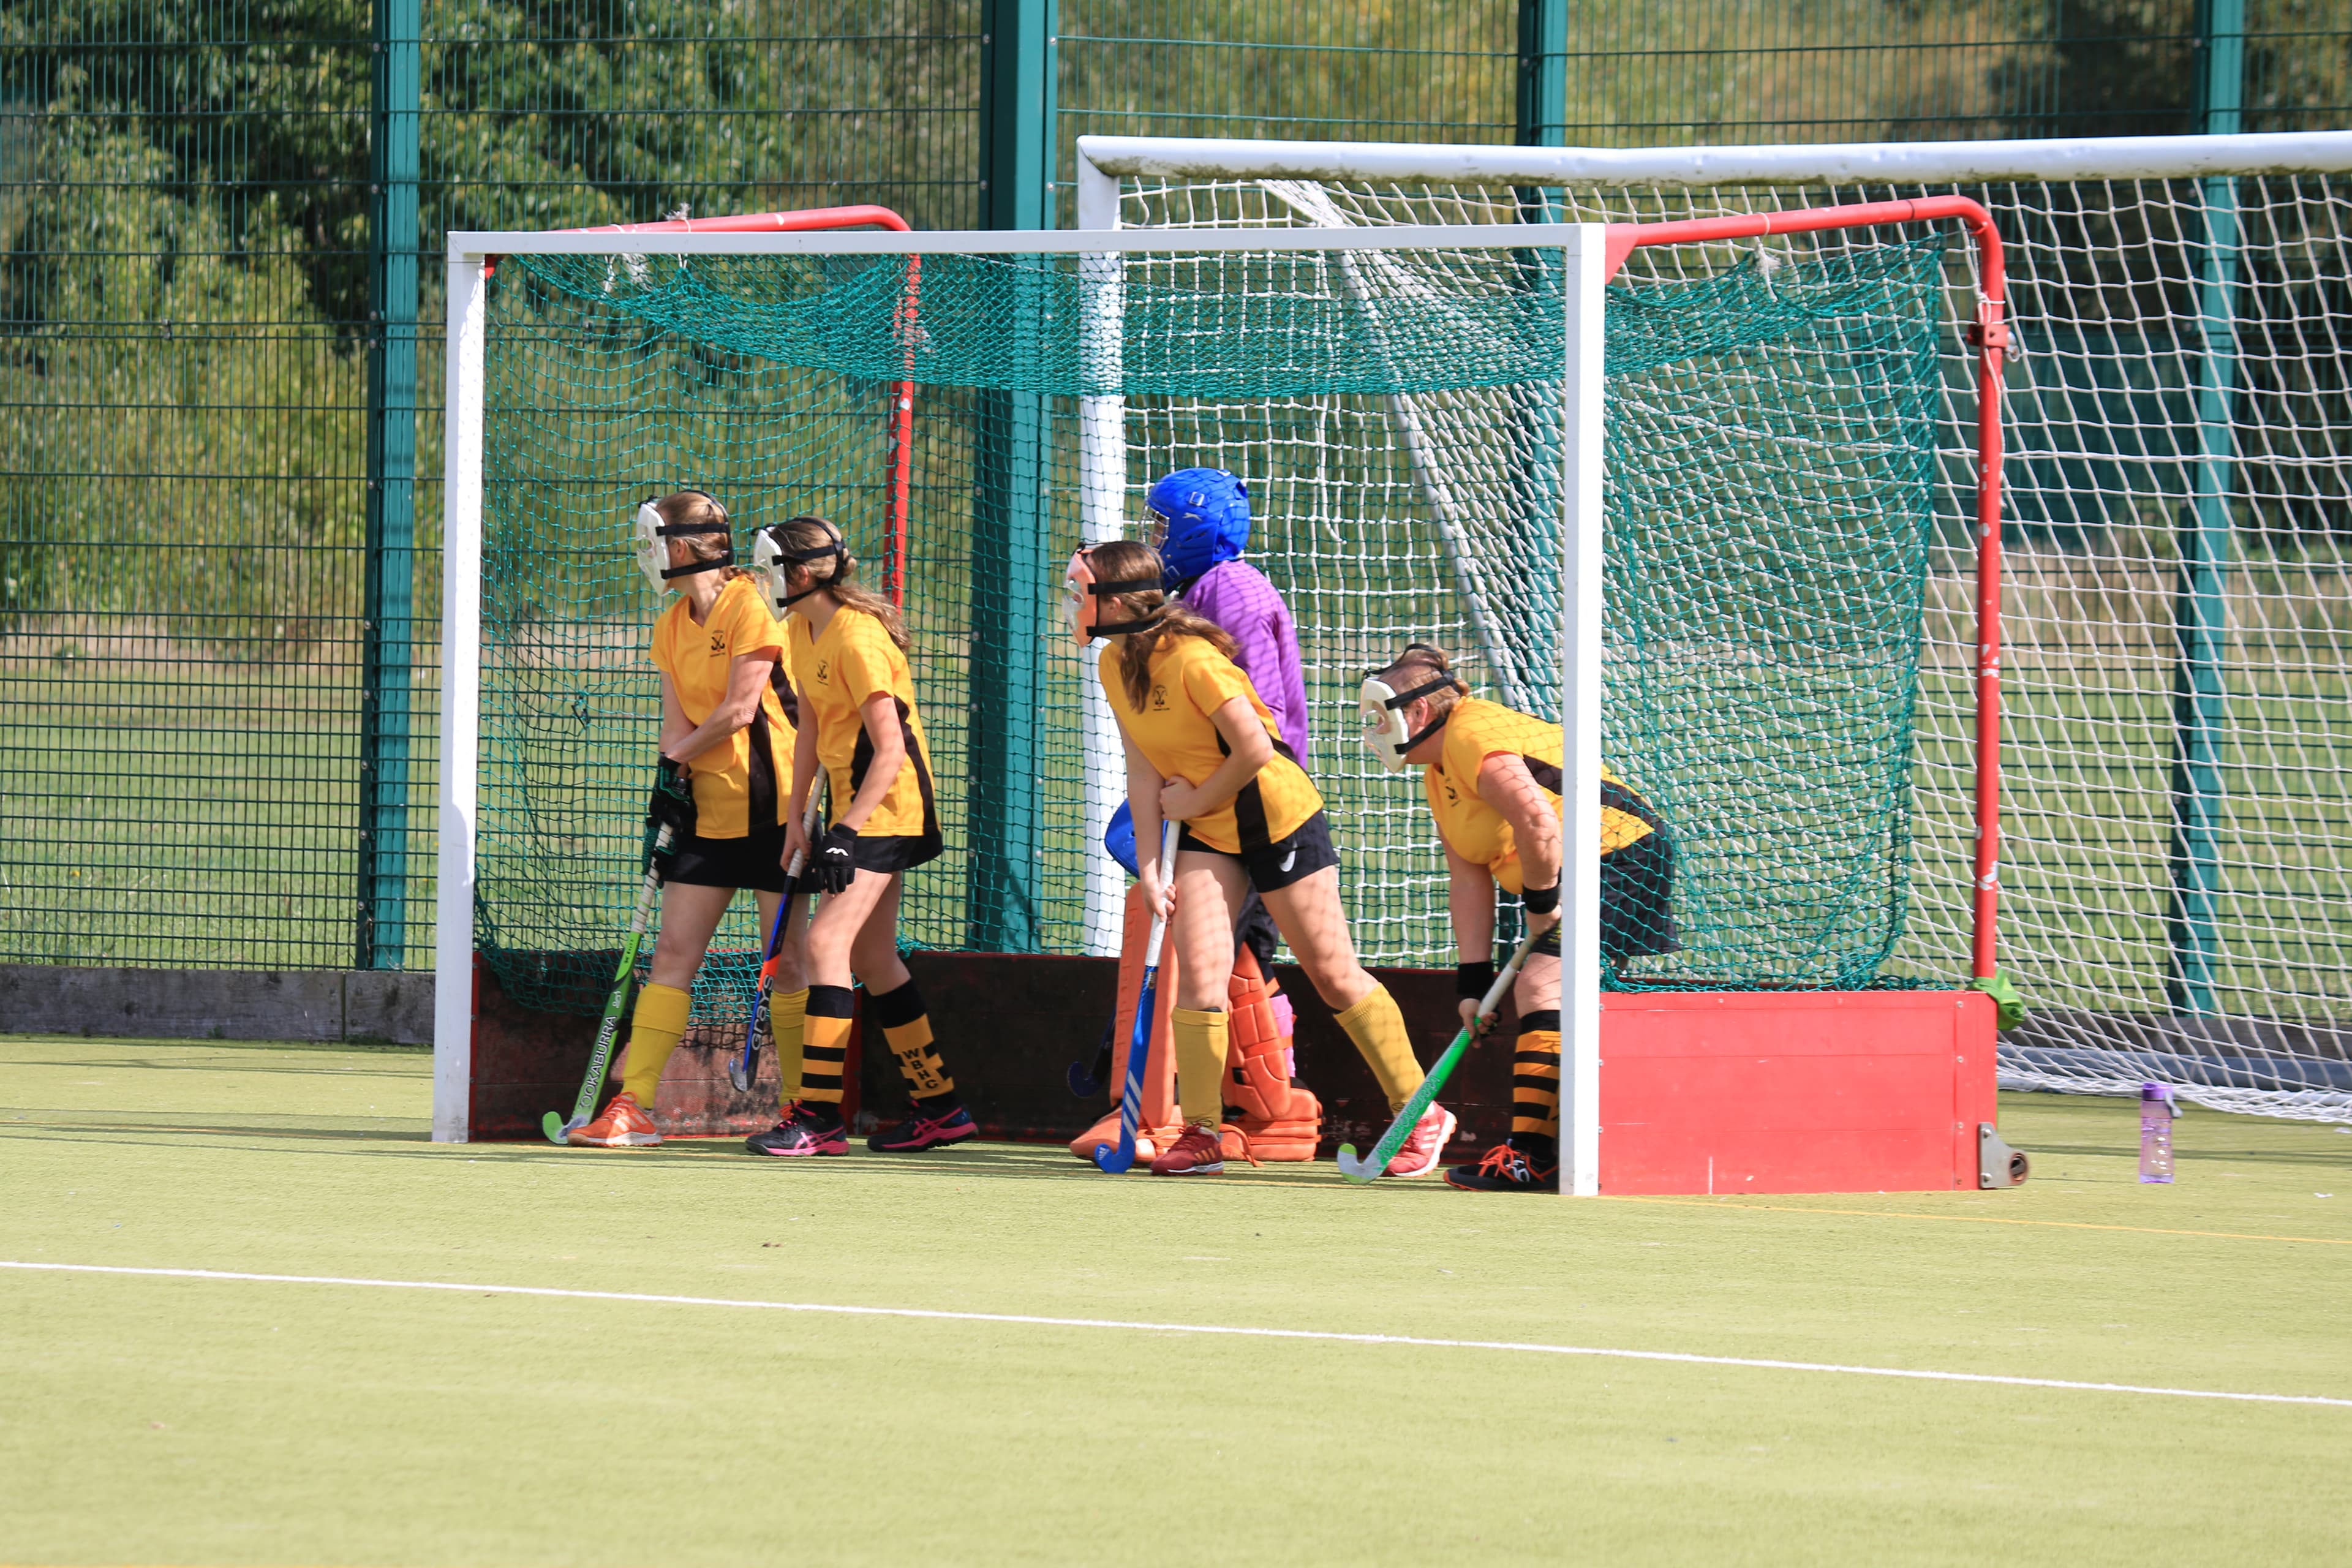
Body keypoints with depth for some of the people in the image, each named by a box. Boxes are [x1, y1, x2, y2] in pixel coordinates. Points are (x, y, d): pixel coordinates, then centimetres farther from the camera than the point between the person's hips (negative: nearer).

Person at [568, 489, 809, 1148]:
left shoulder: (748, 606, -11)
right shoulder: (672, 626, 12)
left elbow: (740, 709, -14)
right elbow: (677, 722, 8)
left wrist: (681, 753, -2)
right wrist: (672, 776, -10)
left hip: (767, 800, -7)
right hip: (708, 806, 7)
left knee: (786, 958, -3)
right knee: (674, 950, 1)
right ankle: (634, 1105, -2)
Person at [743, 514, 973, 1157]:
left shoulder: (857, 637, -21)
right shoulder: (801, 630, 8)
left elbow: (890, 751, -23)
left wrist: (848, 831, -26)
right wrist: (796, 817, 10)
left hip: (889, 803, -10)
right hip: (854, 802, 10)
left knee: (828, 941, -16)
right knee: (870, 958, 12)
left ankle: (818, 1116, -18)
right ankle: (939, 1108, 21)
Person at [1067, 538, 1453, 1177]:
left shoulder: (1192, 661, -26)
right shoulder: (1115, 667, 0)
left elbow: (1254, 748, -27)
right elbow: (1145, 770, 2)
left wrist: (1196, 801, -14)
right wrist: (1149, 866, -4)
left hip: (1279, 819, -7)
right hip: (1206, 833, 7)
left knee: (1334, 976, 0)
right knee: (1197, 968, -9)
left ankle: (1422, 1116, 11)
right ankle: (1201, 1134, -6)